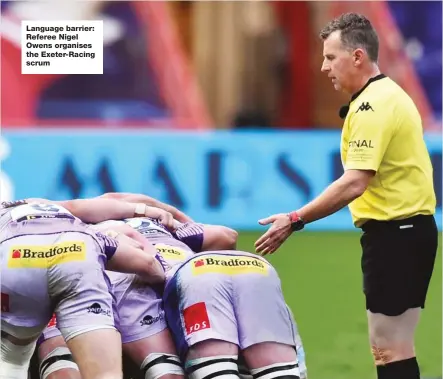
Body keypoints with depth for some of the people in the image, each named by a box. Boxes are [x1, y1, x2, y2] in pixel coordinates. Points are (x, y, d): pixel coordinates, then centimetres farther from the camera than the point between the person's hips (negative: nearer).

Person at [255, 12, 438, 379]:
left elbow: (354, 183, -27)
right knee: (390, 345, 13)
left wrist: (295, 220, -25)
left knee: (390, 348, -8)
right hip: (406, 229, 10)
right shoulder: (387, 94, 14)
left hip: (395, 234, -10)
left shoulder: (372, 106, -17)